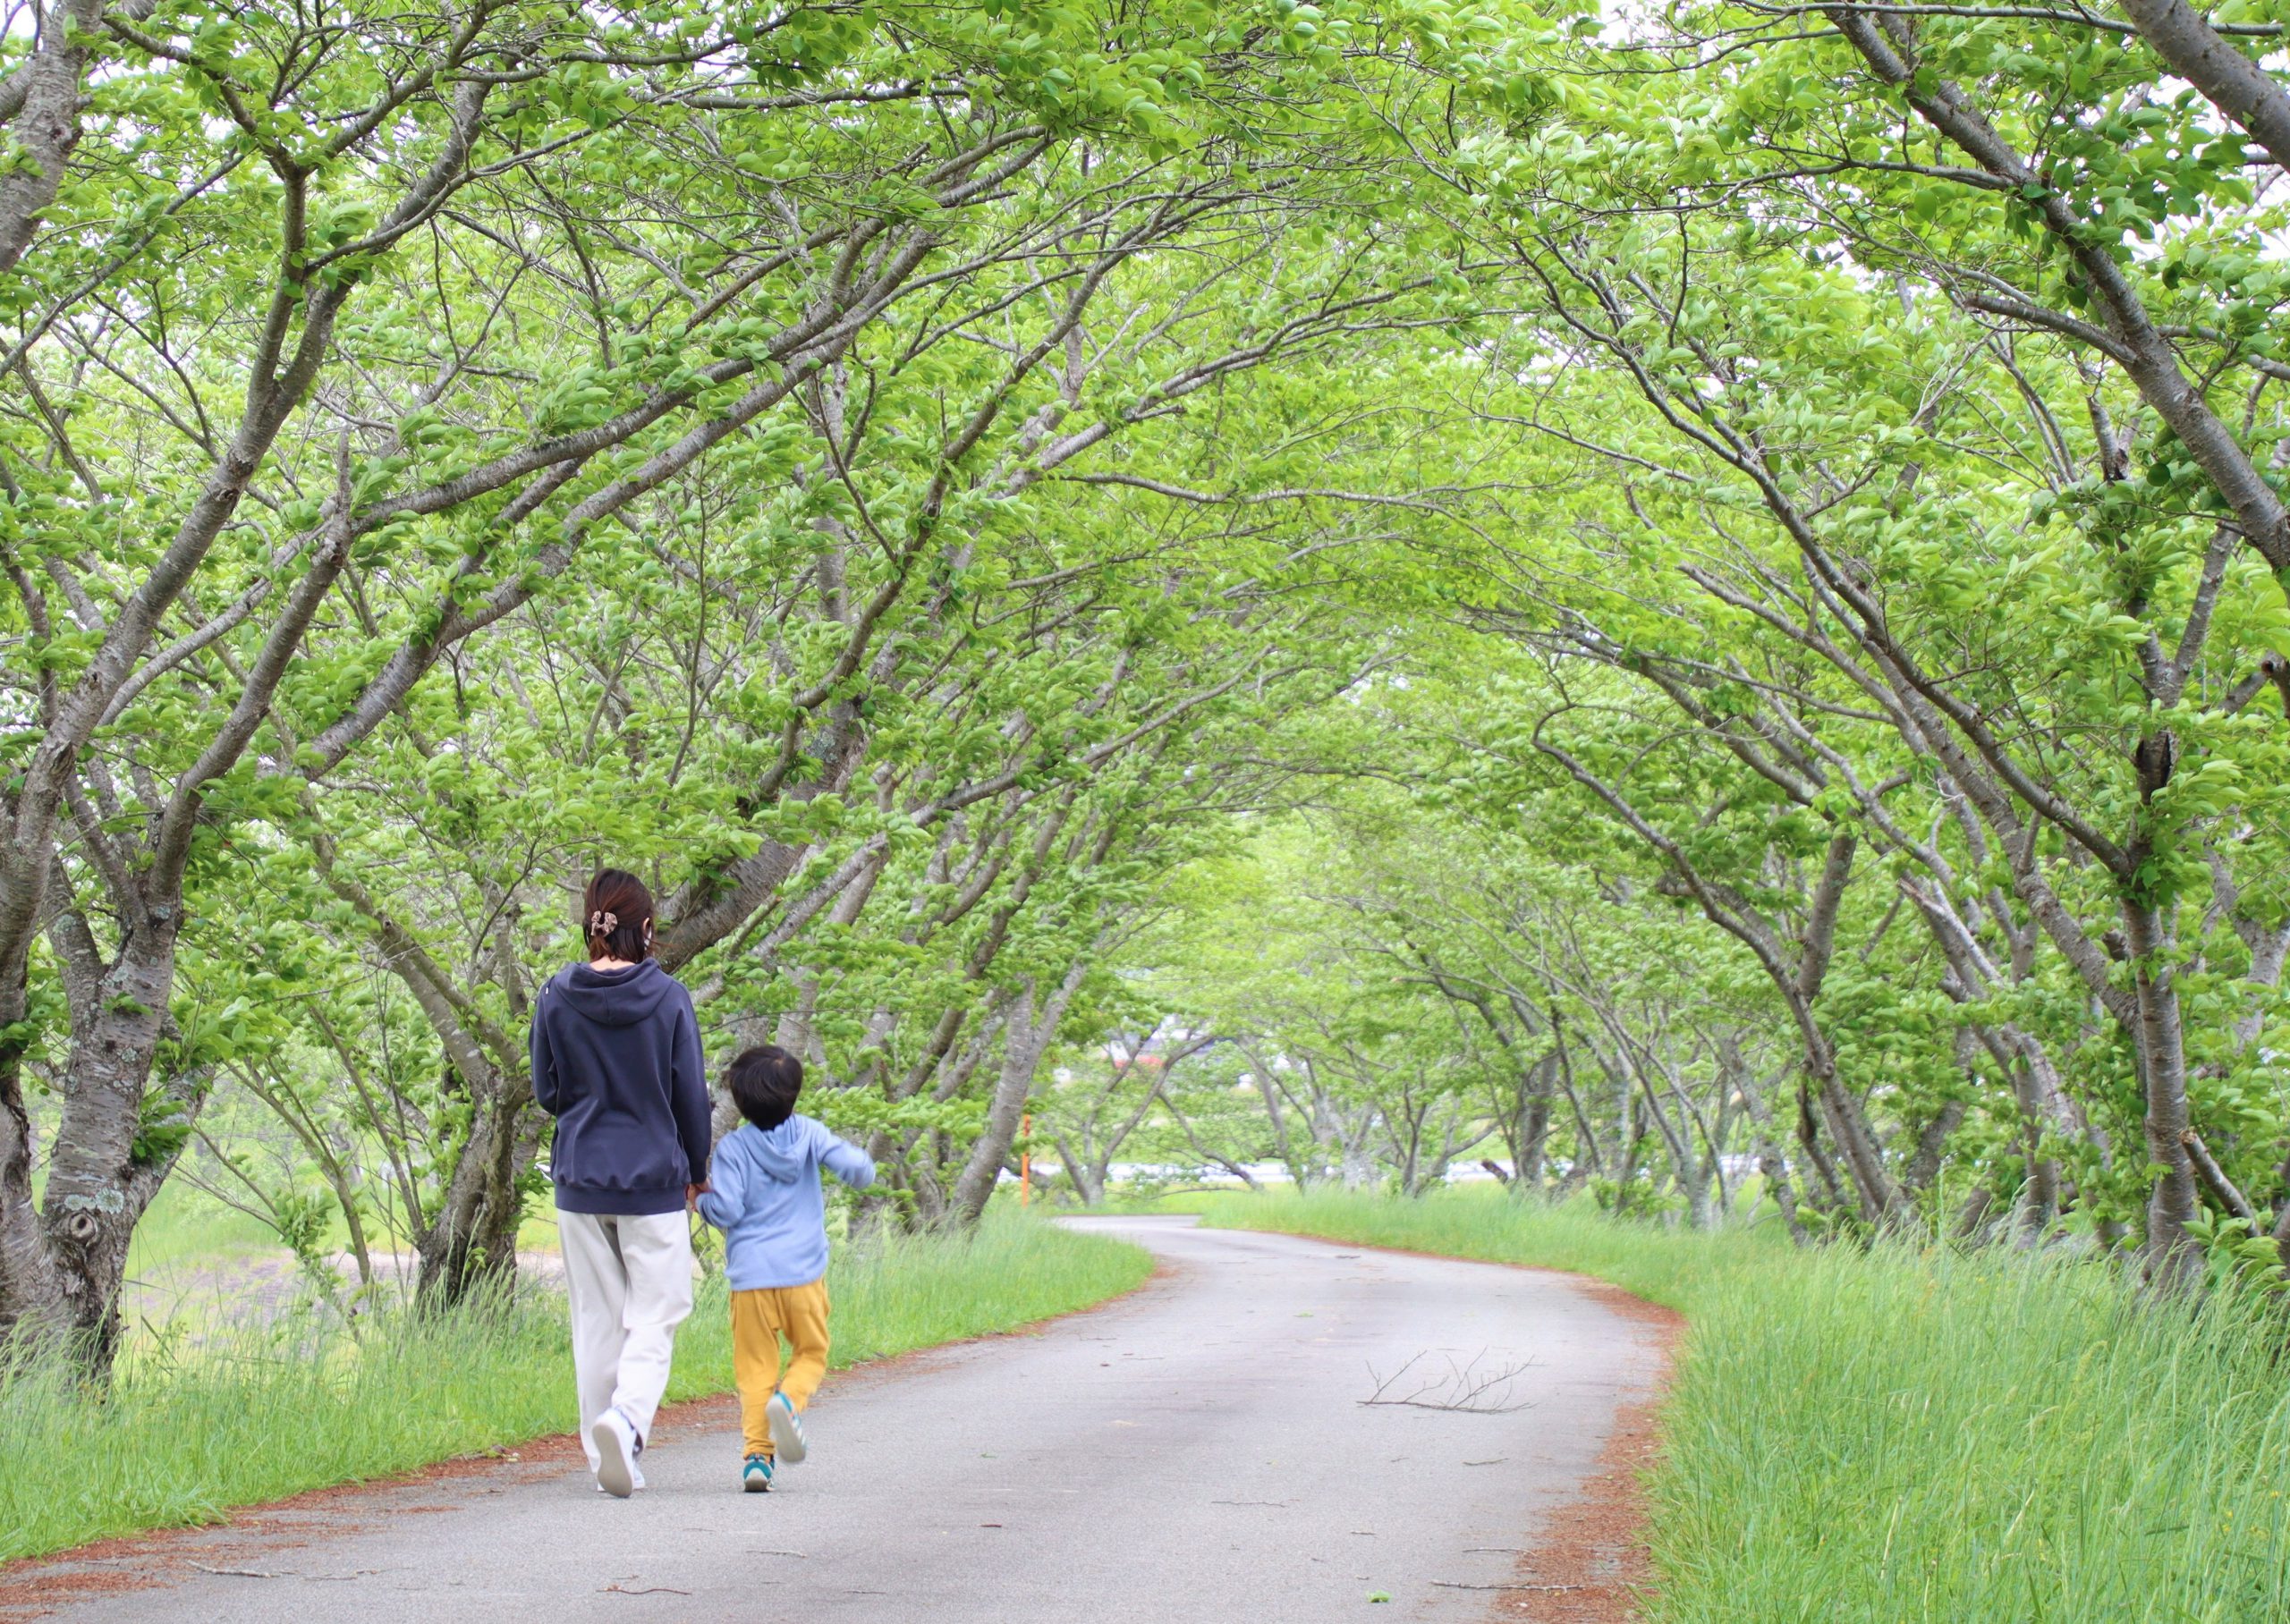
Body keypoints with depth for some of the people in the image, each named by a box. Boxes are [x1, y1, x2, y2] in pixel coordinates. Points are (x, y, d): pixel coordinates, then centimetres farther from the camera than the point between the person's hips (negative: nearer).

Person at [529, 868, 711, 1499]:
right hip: (654, 1181, -3)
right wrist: (696, 1172, 11)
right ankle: (626, 1417, -23)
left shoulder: (556, 997, -3)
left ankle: (608, 1458, 12)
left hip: (580, 1180, 3)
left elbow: (546, 1092, 5)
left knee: (596, 1321, 11)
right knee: (655, 1316, 2)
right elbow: (691, 1094, -3)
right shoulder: (668, 998, -9)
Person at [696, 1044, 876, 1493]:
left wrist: (700, 1196, 11)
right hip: (804, 1274, 1)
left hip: (751, 1275, -1)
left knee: (755, 1366, 5)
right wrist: (862, 1164, 16)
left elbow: (726, 1212, -8)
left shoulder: (732, 1148, -3)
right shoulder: (807, 1133, 2)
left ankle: (757, 1453, -6)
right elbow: (853, 1167, -6)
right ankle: (789, 1399, -17)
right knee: (811, 1354, 14)